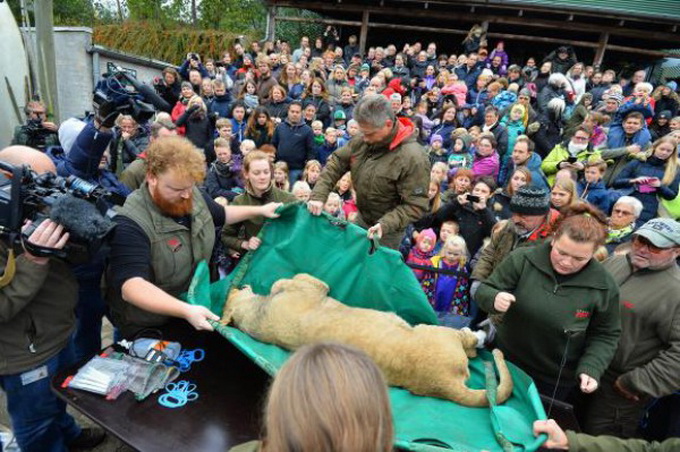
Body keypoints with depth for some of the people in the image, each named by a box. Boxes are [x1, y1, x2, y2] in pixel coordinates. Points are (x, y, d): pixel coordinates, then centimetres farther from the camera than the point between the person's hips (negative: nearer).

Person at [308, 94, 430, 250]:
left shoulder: (413, 158, -27)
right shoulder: (363, 141, -9)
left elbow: (416, 205, -24)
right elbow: (336, 162, 0)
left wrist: (386, 224, -34)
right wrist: (318, 195, -12)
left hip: (387, 231, -6)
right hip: (361, 219, 6)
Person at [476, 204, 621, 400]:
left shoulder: (604, 287, -14)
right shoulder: (522, 259, -17)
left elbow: (605, 336, -2)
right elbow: (484, 290, -11)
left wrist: (591, 369, -16)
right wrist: (495, 299, -33)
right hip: (505, 362, 1)